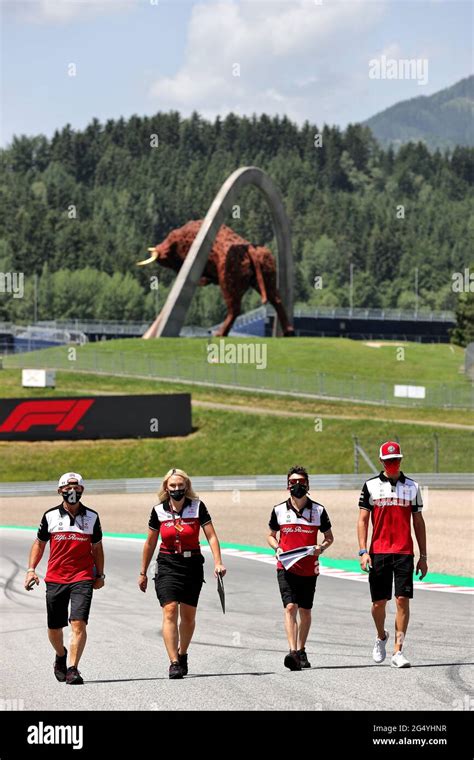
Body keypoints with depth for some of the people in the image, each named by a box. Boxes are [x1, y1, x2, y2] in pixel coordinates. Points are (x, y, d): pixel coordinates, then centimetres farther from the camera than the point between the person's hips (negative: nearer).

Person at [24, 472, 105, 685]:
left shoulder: (91, 516, 5)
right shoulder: (50, 516, 4)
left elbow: (97, 547, 15)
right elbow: (39, 543, 13)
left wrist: (100, 575, 14)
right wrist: (31, 569, 4)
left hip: (83, 578, -1)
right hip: (55, 578, 1)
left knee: (78, 622, -17)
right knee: (54, 627, 9)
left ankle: (72, 668, -15)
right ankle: (61, 655, 38)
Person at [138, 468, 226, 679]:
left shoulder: (197, 507, -4)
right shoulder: (158, 511, 0)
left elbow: (211, 536, -6)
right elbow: (150, 543, 10)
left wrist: (218, 562, -19)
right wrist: (143, 572, 14)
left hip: (193, 565, 1)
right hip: (167, 565, 0)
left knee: (188, 615, 8)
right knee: (170, 611, -15)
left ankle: (182, 654, 31)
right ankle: (174, 663, -20)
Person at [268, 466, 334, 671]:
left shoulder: (318, 510, 3)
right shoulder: (279, 510, 4)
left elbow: (329, 537, 12)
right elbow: (271, 535, 16)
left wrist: (321, 548, -9)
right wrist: (277, 548, -5)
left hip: (309, 568, 1)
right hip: (286, 567, -1)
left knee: (305, 611, 10)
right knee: (290, 607, -16)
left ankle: (301, 651, 26)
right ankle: (292, 652, -25)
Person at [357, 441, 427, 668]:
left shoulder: (412, 487, 10)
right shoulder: (371, 486, 5)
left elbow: (418, 523, 13)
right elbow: (362, 520, 3)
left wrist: (423, 556, 10)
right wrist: (363, 551, -7)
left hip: (404, 553, 1)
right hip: (378, 552, 0)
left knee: (403, 600, -7)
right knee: (378, 602, 3)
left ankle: (398, 651, -4)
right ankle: (381, 637, 32)